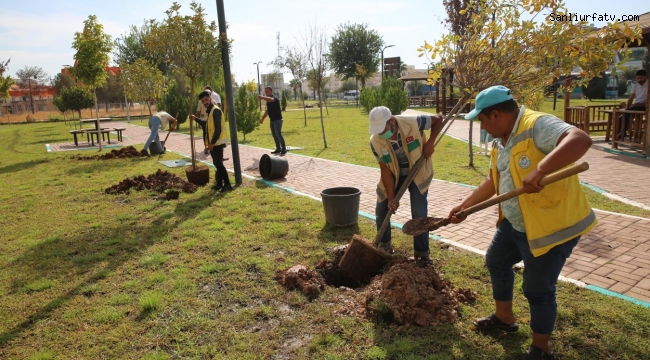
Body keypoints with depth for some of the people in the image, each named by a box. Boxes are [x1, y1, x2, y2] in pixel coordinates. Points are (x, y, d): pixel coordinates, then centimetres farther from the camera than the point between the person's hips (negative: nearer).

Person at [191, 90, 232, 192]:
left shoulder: (215, 110, -15)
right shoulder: (209, 111, 16)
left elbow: (218, 129, -21)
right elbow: (206, 124, 28)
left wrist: (212, 142, -21)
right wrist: (196, 119, 24)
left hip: (217, 142, -10)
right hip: (213, 142, 10)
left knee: (219, 164, -11)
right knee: (217, 164, 14)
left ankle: (227, 185, -7)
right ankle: (219, 183, 22)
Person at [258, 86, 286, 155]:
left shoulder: (275, 98, -14)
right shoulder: (268, 100, 13)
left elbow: (271, 99, -40)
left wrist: (262, 97, -57)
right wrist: (262, 118, 23)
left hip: (278, 119, -9)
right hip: (272, 120, 9)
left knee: (278, 134, -11)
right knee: (274, 135, 10)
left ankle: (284, 149, -3)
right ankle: (278, 149, 18)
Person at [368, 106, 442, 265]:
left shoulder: (413, 123, -29)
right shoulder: (375, 142, -23)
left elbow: (438, 120, -11)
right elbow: (385, 170, -16)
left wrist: (430, 143, -22)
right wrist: (391, 197, -17)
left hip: (417, 173, -2)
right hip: (393, 175, 2)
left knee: (419, 213, -8)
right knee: (381, 209, 4)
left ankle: (422, 253, 8)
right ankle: (384, 245, 27)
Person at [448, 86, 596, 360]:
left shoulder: (537, 125, -25)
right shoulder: (500, 141, 5)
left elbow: (580, 140, -42)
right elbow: (493, 181, 13)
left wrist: (539, 170, -52)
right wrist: (464, 206, 11)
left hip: (552, 225, -10)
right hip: (514, 222, 10)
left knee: (537, 289, 2)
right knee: (496, 261, 24)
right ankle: (504, 317, 47)